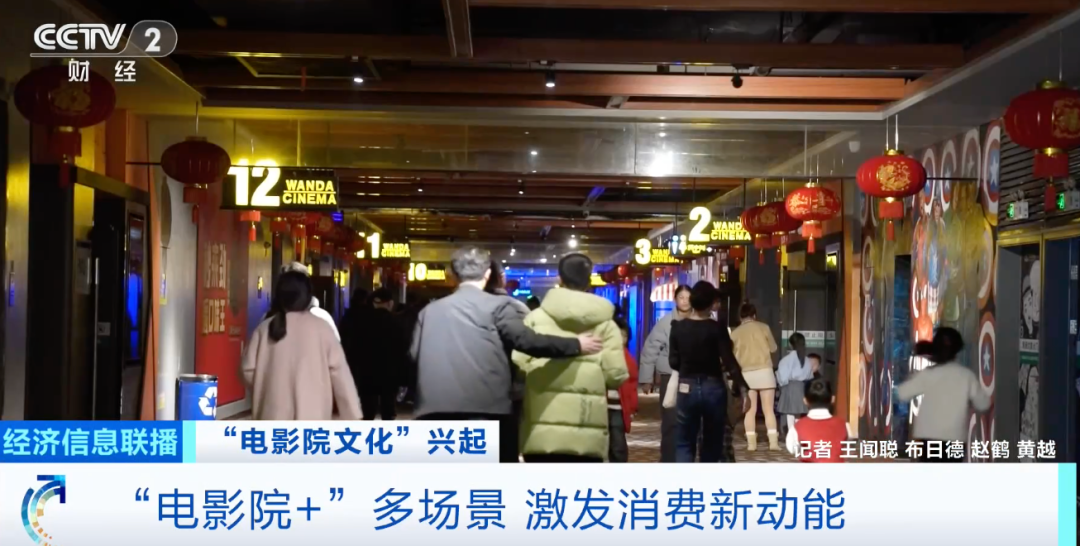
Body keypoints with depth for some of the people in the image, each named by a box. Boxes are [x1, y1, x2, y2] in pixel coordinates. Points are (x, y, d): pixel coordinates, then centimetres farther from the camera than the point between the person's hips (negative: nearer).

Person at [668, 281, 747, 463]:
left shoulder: (678, 327, -4)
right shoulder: (717, 328, -11)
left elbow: (673, 361, 2)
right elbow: (729, 362, -13)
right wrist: (740, 385, -2)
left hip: (687, 388, 2)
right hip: (713, 388, -1)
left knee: (685, 444, 8)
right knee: (712, 444, 13)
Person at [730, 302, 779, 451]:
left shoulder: (735, 333, 1)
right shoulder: (763, 327, 1)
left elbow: (732, 355, 6)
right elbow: (773, 348, 10)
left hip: (746, 374, 1)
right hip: (764, 371, 0)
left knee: (750, 410, 4)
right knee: (768, 409, 1)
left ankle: (751, 443, 0)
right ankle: (773, 442, -5)